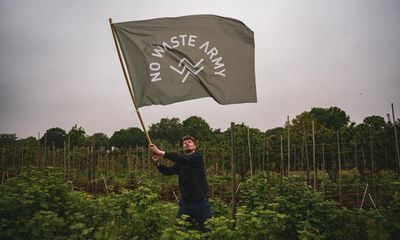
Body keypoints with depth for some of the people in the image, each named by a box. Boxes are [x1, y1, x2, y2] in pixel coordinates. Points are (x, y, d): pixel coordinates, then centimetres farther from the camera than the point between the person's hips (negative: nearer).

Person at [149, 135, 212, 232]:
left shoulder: (197, 157, -9)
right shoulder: (180, 163, 8)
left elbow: (183, 159, -25)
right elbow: (168, 171, -1)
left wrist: (161, 153, -32)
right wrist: (157, 163, -20)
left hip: (200, 201, -4)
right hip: (186, 201, 4)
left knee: (207, 229, 5)